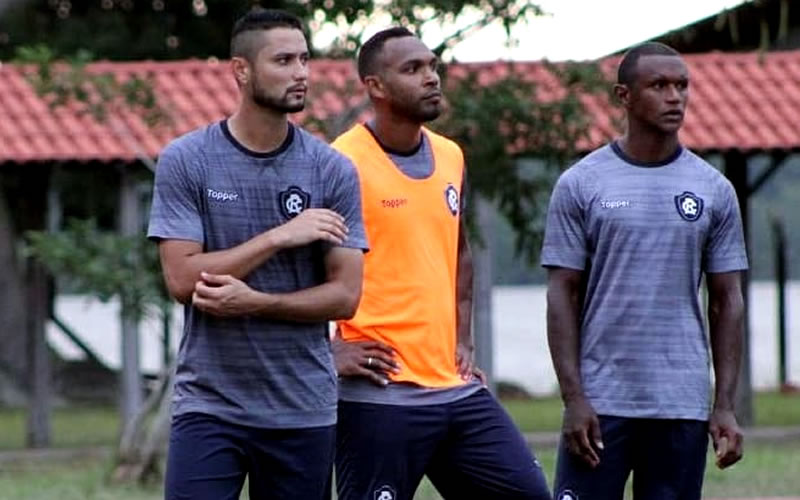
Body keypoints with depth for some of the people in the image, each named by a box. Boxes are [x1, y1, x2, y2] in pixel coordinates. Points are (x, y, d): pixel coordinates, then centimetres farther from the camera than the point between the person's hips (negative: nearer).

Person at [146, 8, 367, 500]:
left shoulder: (333, 171, 2)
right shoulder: (185, 161, -1)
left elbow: (345, 294, -1)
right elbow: (182, 279, -9)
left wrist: (255, 302, -14)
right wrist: (280, 237, -13)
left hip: (305, 408, 2)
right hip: (209, 404, -2)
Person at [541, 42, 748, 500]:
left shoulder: (714, 190, 7)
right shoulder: (581, 184, 1)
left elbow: (727, 301, 8)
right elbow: (563, 296, 0)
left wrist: (725, 405, 1)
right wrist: (573, 397, -8)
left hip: (683, 406, 2)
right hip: (601, 401, -2)